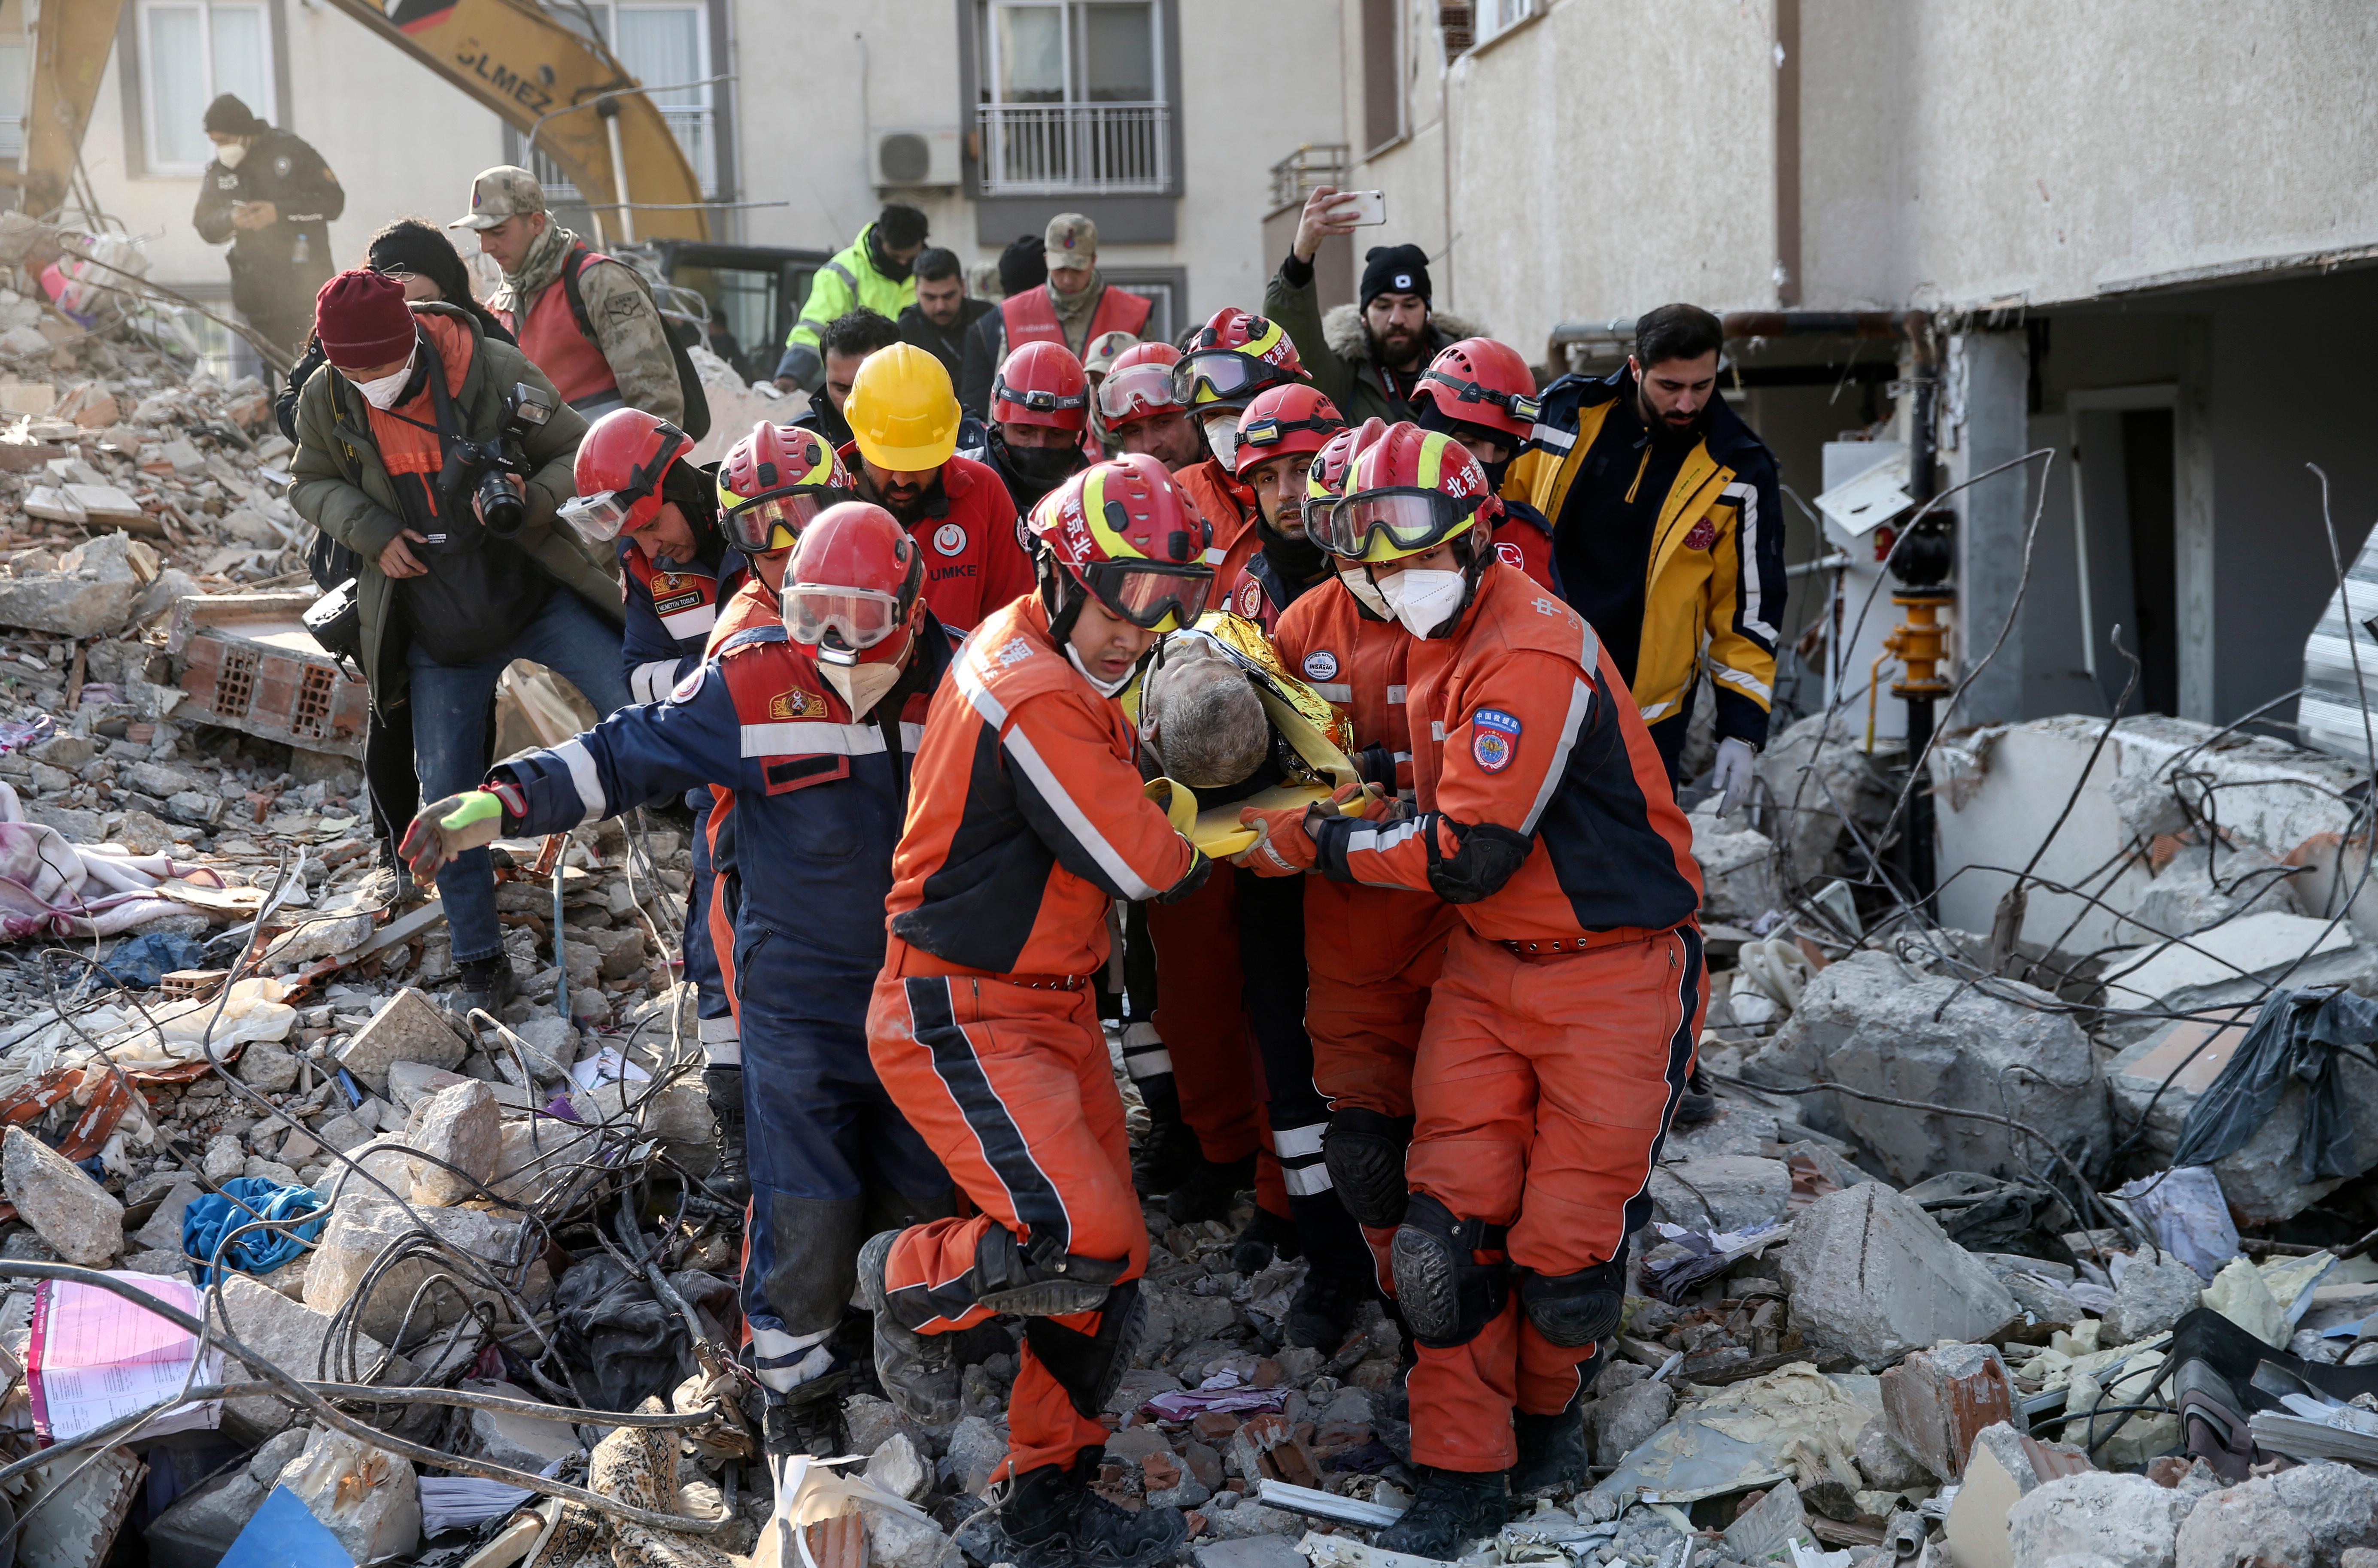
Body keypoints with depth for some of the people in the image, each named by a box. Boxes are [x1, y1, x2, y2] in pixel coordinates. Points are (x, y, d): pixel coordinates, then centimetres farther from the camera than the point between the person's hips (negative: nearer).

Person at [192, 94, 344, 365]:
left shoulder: (290, 150, -2)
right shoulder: (218, 172, 11)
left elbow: (333, 200, -6)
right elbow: (204, 226, 13)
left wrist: (280, 212, -16)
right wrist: (230, 219, -10)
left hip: (305, 281, -4)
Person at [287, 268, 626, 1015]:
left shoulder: (498, 372, -17)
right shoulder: (325, 400, -8)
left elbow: (574, 453, -6)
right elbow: (312, 483, 9)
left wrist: (532, 499, -27)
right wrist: (371, 532, -11)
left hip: (539, 592, -2)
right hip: (438, 631, 2)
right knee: (448, 795, 5)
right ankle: (480, 962, 20)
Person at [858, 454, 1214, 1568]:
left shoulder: (1041, 655, 10)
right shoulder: (1035, 699, -22)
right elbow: (1142, 864, -19)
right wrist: (1203, 843, 1)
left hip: (1049, 1008, 10)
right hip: (961, 1021, -10)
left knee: (1106, 1271, 11)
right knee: (1081, 1244, -23)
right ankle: (909, 1282, 8)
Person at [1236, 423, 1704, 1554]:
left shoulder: (1531, 654, -22)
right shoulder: (1442, 645, 9)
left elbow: (1469, 855, -22)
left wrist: (1317, 844, -13)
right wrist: (1358, 808, 2)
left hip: (1615, 970, -7)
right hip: (1491, 963, 8)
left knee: (1566, 1241, 0)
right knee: (1452, 1218, -1)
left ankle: (1548, 1409, 30)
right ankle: (1461, 1475, 11)